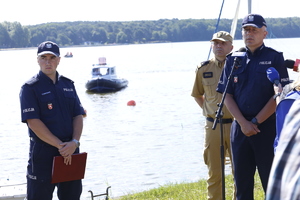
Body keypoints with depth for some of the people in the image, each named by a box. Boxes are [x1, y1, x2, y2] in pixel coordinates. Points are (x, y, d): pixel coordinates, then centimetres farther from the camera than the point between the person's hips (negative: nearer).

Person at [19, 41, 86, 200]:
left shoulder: (68, 85, 11)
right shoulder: (30, 88, -6)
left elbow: (78, 115, 7)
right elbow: (33, 122, -14)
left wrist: (74, 142, -12)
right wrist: (60, 145, -18)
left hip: (70, 152, 5)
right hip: (43, 153, -5)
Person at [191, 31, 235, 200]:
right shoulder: (204, 69, 5)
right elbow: (197, 95, 22)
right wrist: (207, 110, 10)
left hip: (235, 124, -3)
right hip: (213, 126, 3)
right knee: (214, 172, 11)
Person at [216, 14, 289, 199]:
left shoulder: (274, 58, -1)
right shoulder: (233, 60, 9)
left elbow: (279, 96, -7)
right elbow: (227, 96, 6)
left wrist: (256, 122, -11)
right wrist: (243, 123, -7)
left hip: (268, 127, -4)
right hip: (240, 127, 4)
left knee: (271, 179, 0)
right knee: (242, 180, 8)